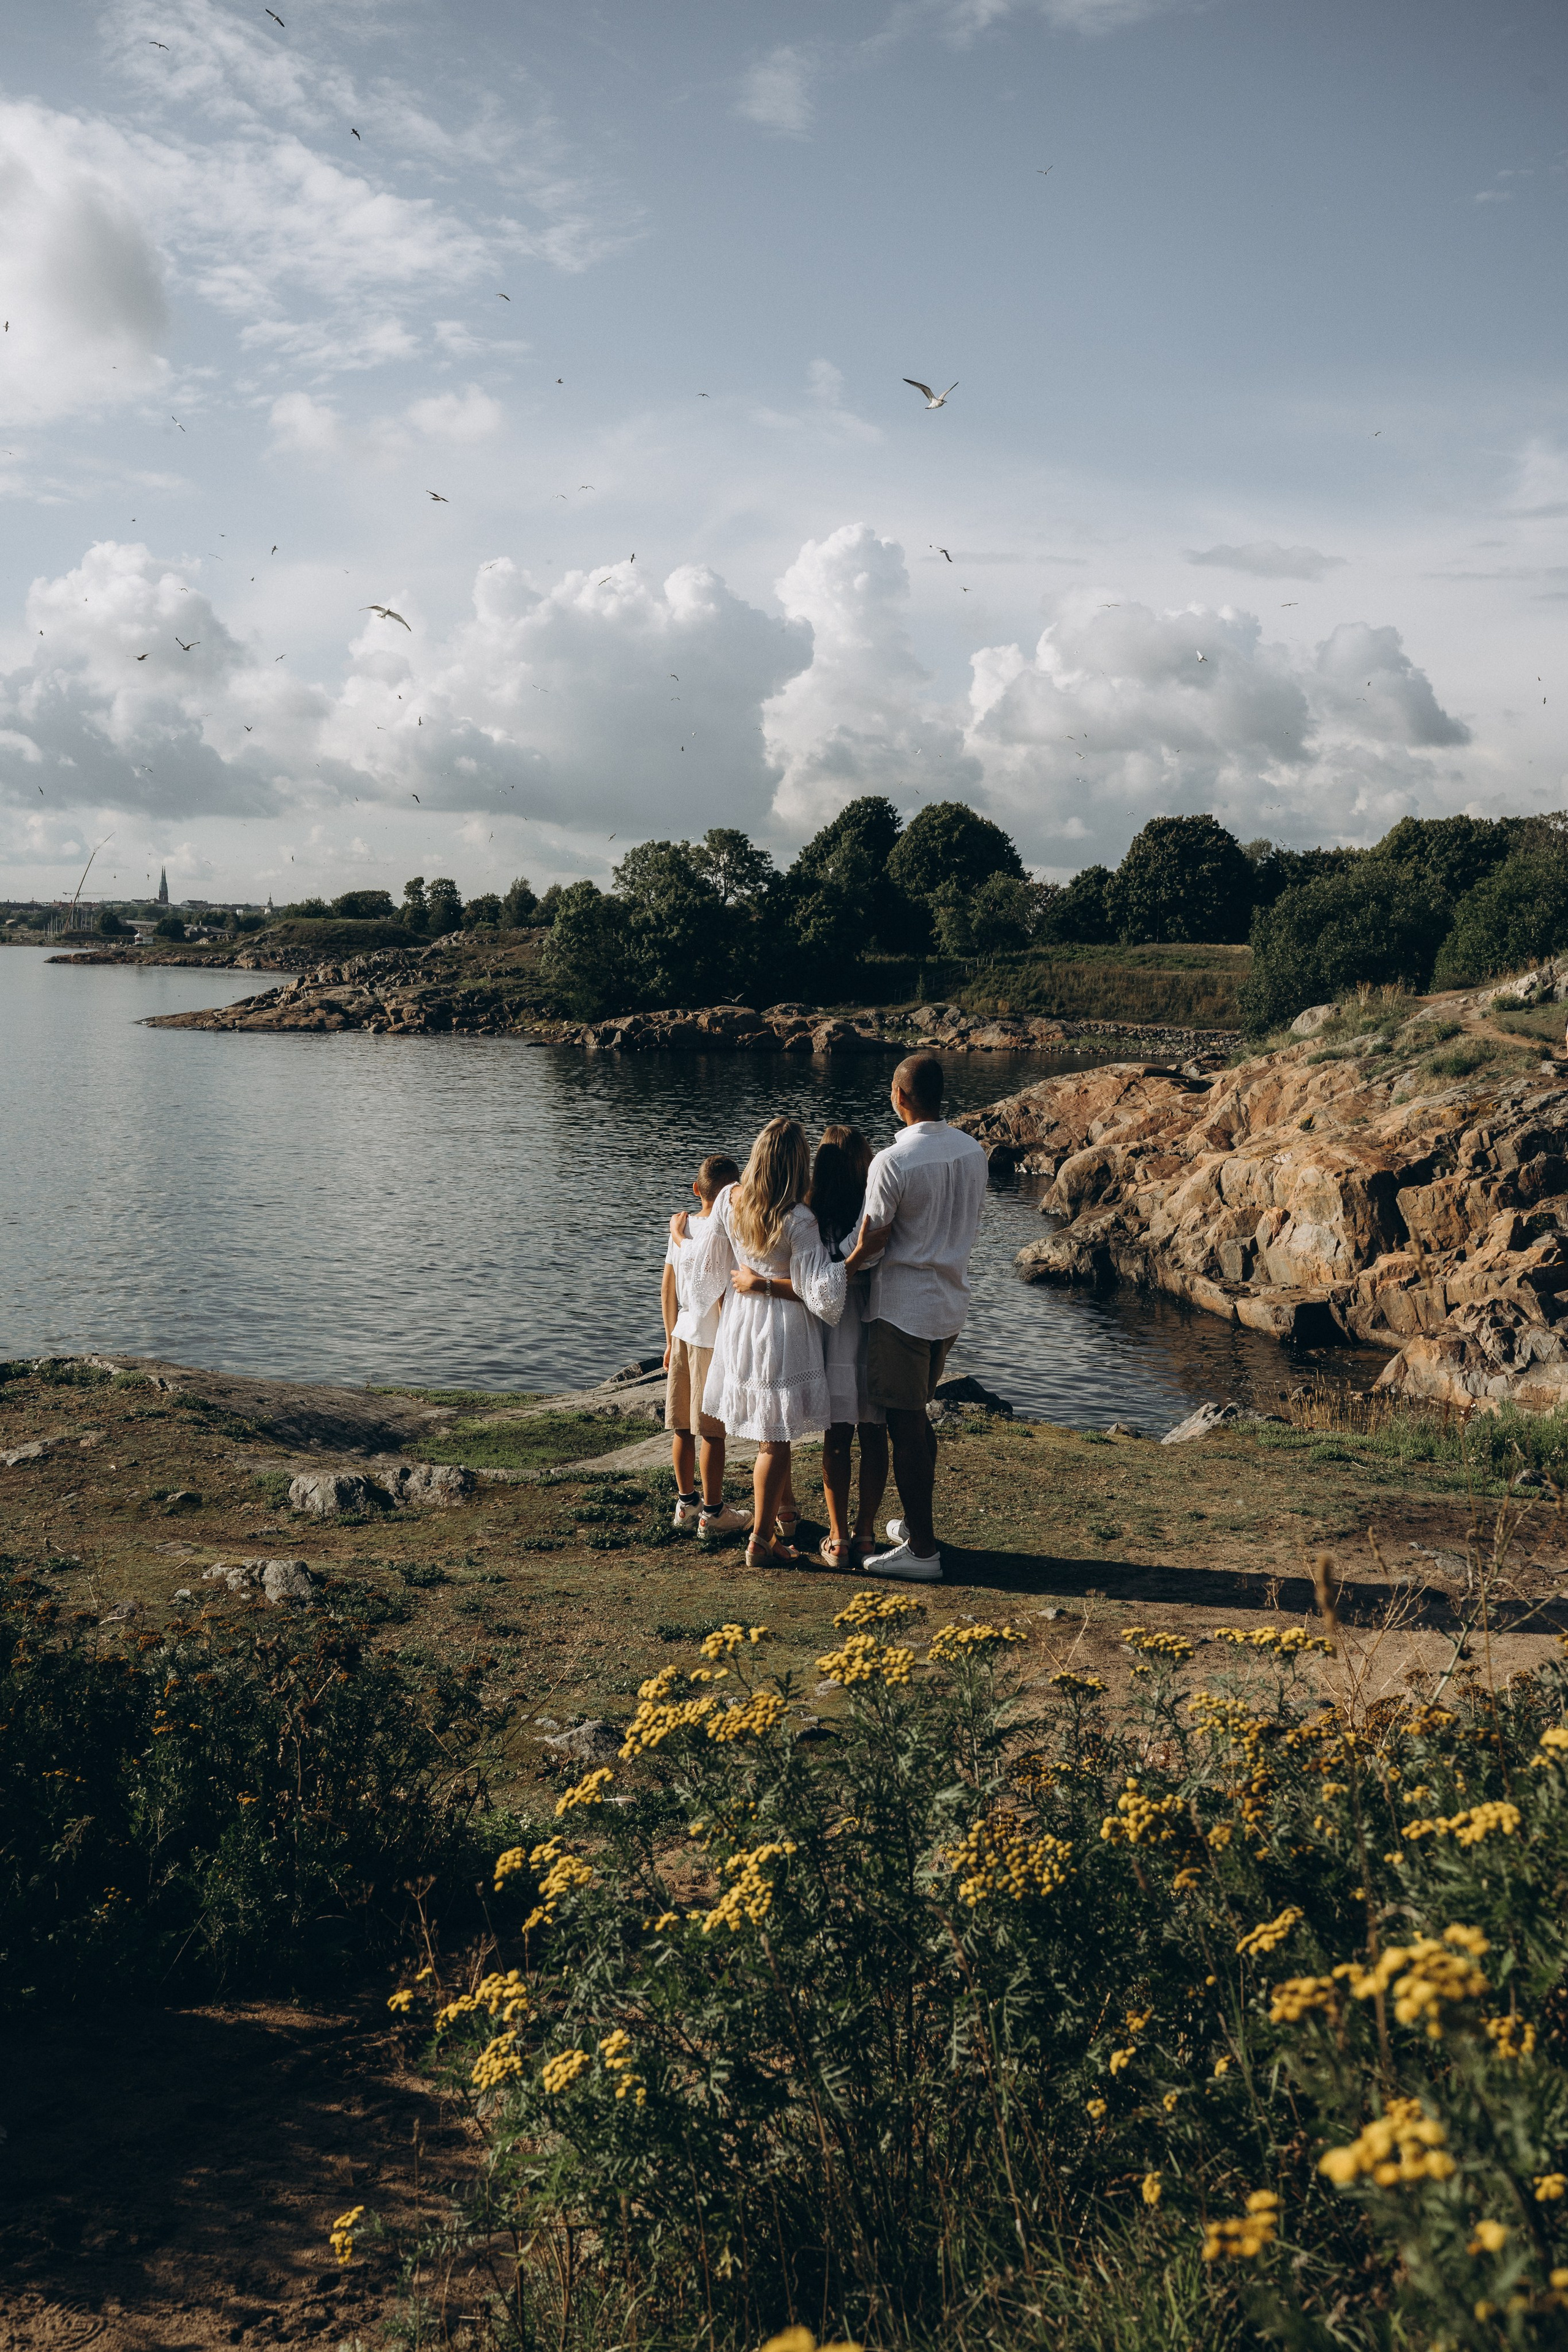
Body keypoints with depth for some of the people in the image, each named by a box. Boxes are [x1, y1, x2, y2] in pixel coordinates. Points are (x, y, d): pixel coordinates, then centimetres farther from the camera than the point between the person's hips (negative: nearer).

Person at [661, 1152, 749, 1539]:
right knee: (713, 1433, 1)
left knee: (683, 1428, 14)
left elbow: (667, 1289, 11)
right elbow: (723, 1296, -17)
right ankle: (712, 1513, 8)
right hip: (713, 1342, -7)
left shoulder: (679, 1227, 5)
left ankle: (686, 1502, 25)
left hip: (683, 1335, 7)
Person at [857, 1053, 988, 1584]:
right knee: (917, 1416, 21)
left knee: (904, 1425, 0)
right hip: (952, 1301, 8)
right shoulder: (973, 1151, 4)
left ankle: (922, 1550, 5)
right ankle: (915, 1523, 32)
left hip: (904, 1306, -8)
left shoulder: (891, 1163, -19)